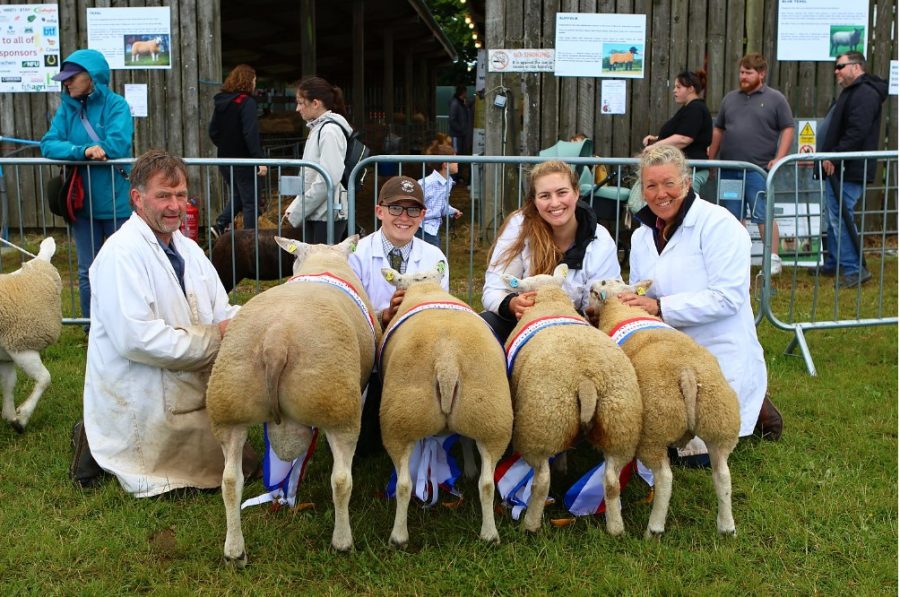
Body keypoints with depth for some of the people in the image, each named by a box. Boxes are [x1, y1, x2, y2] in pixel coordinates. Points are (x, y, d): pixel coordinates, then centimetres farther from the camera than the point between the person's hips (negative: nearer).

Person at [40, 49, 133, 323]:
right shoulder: (67, 108, 5)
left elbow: (118, 146, -21)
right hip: (83, 203, 4)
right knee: (87, 272, 13)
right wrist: (83, 150, -23)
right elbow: (48, 145, -5)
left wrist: (71, 150, -12)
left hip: (117, 202, -4)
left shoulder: (116, 105, -8)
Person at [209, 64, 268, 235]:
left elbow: (213, 131, 12)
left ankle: (221, 223, 5)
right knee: (251, 202, 4)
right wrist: (260, 159, -24)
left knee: (236, 195, 23)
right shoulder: (247, 102, -15)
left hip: (225, 160, 7)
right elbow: (251, 134, -23)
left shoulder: (221, 102, 7)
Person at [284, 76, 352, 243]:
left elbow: (328, 180, -21)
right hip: (313, 214, 9)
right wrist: (294, 208, 10)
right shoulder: (317, 129, 14)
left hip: (328, 215, -9)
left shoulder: (330, 130, -13)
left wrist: (297, 212, -16)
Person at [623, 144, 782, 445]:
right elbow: (641, 300, 14)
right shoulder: (641, 237, 10)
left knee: (696, 449, -12)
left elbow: (727, 297, -22)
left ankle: (753, 410, 16)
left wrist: (659, 307, -26)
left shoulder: (718, 224, -13)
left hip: (721, 361, -7)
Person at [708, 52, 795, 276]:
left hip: (758, 169, -5)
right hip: (730, 169, 5)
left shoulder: (775, 99, 2)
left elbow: (788, 129, -2)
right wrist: (710, 161, 15)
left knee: (763, 215, -5)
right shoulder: (730, 98, 15)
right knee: (734, 217, 9)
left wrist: (778, 159, -13)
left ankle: (773, 260, 2)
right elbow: (718, 130, 19)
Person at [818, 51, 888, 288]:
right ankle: (834, 264, 25)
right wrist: (827, 156, 15)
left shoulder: (865, 93, -15)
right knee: (835, 215, 15)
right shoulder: (852, 92, 21)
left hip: (849, 171, -11)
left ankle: (854, 270, -7)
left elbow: (857, 132, -25)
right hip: (840, 168, 11)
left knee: (840, 216, -11)